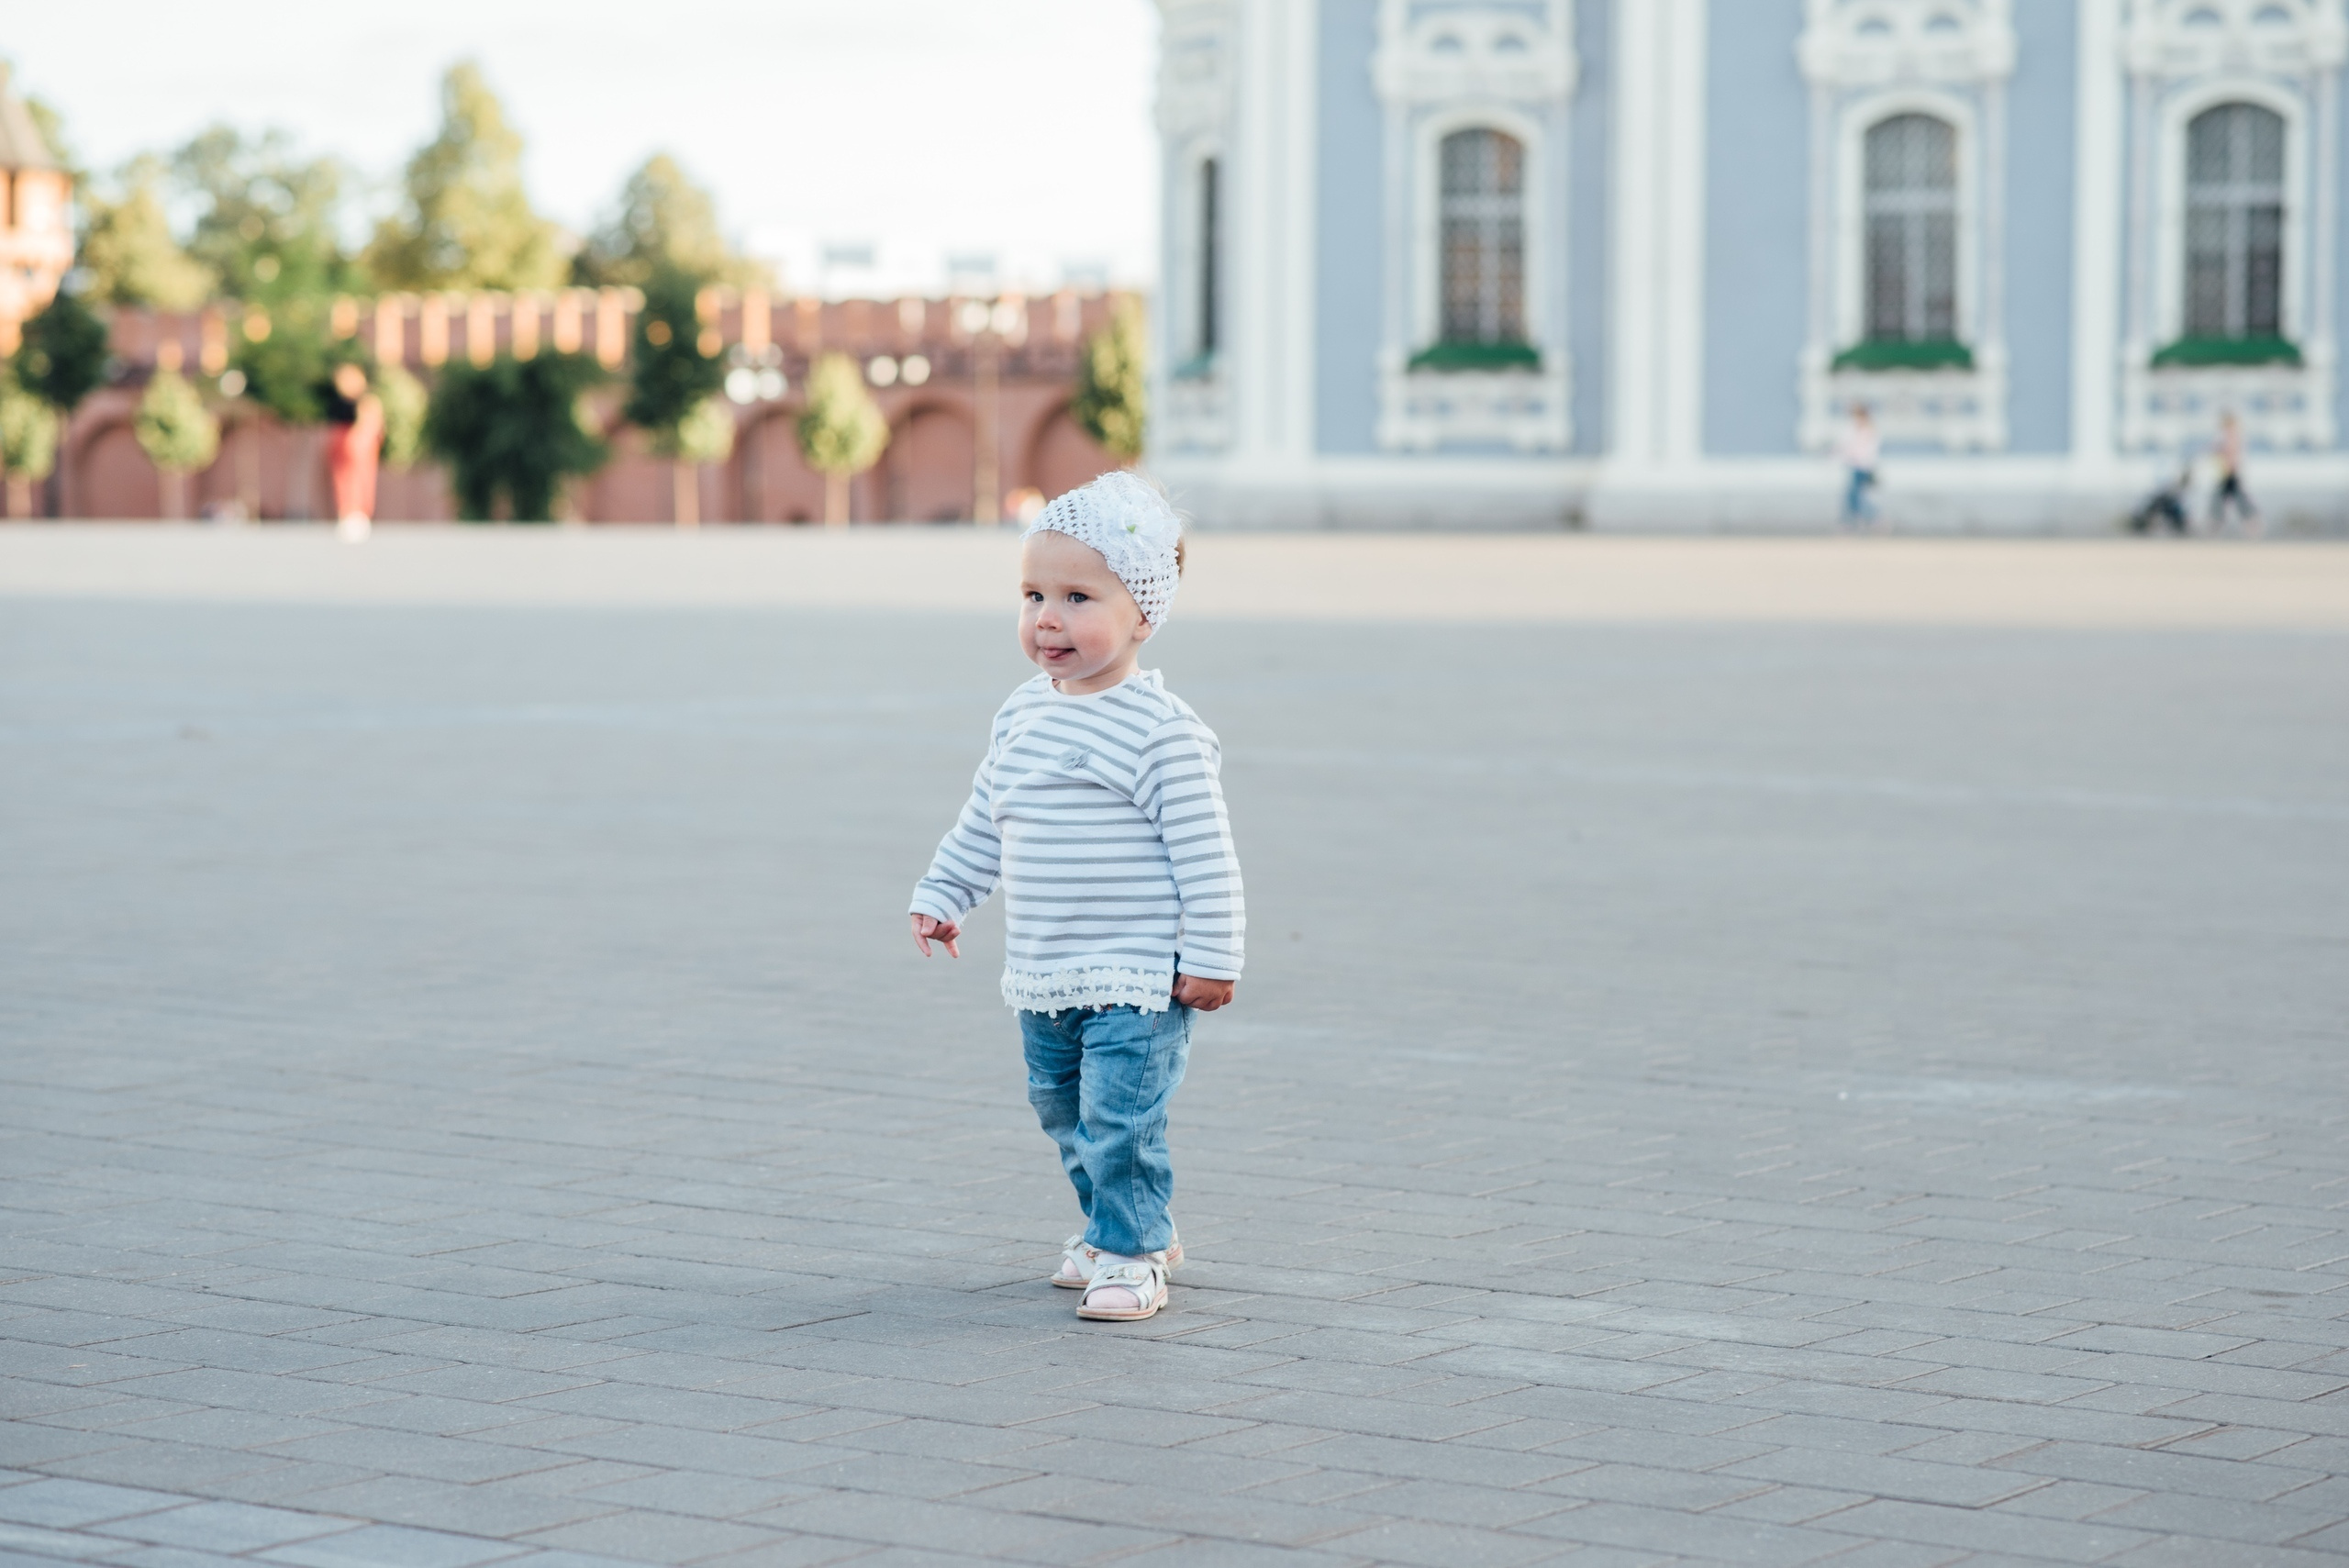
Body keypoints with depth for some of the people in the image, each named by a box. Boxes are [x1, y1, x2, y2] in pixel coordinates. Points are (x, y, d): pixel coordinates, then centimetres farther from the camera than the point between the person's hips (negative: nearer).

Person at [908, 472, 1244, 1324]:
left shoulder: (1161, 732, -15)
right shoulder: (1024, 713, 7)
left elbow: (1204, 852, -14)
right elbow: (982, 821, 21)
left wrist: (1212, 958, -15)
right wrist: (942, 894, 20)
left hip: (1138, 978, -8)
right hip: (1044, 977, 8)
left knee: (1119, 1121, -9)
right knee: (1062, 1108, 18)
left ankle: (1130, 1252, 7)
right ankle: (1114, 1223, 36)